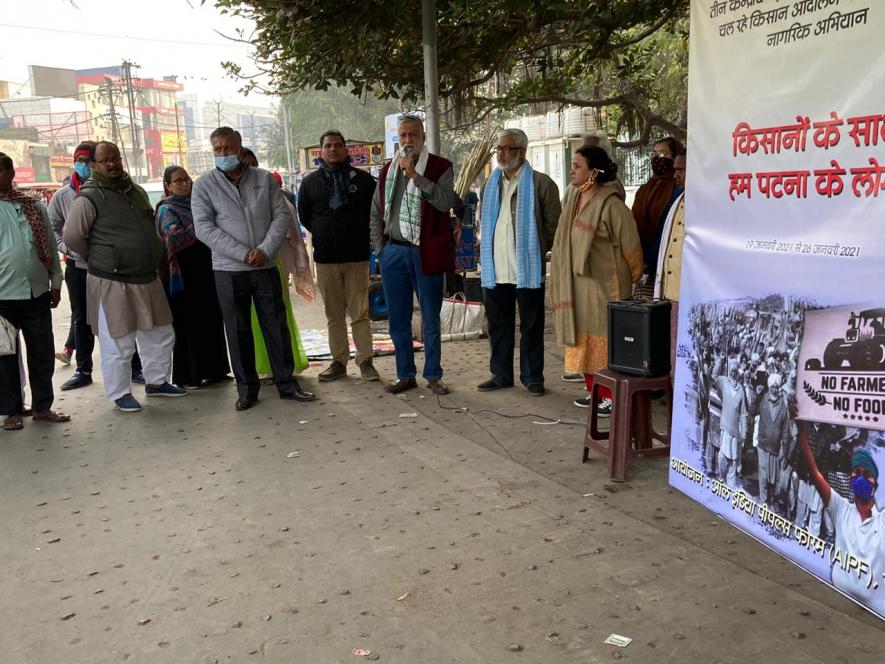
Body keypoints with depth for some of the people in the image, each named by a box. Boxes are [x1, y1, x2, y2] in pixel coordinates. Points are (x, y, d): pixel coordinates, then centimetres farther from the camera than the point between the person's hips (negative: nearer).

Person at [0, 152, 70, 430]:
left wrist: (55, 283, 12)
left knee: (43, 353, 10)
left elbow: (49, 247, 13)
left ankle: (42, 407, 23)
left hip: (37, 293, 3)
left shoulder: (34, 207, 7)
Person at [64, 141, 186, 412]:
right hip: (112, 283, -7)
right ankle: (120, 394, 16)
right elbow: (72, 237, -12)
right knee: (118, 343, 0)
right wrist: (100, 260, 0)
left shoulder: (136, 191, 11)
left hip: (147, 279, 7)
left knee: (161, 334, 15)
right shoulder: (89, 198, -11)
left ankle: (156, 381, 32)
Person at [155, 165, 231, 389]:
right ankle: (186, 376, 8)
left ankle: (213, 369, 20)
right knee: (187, 325, -1)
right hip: (184, 276, -6)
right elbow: (174, 236, -21)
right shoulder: (167, 209, -4)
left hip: (205, 272, 6)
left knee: (212, 320, 9)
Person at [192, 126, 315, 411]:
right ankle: (247, 390, 17)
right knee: (238, 332, 6)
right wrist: (243, 254, -16)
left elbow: (282, 215, 2)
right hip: (228, 270, -1)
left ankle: (287, 384, 17)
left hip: (266, 267, 1)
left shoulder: (264, 179, 5)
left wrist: (265, 249, -13)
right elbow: (204, 228, -8)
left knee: (277, 326, 6)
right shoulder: (204, 186, 0)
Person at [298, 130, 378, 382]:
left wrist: (362, 236, 5)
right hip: (325, 257, 2)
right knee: (334, 314, 8)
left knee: (360, 312, -1)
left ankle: (365, 361, 5)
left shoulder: (363, 179, 2)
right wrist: (323, 235, 10)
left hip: (357, 255, -2)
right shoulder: (310, 182, 8)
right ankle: (339, 361, 15)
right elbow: (304, 215, 16)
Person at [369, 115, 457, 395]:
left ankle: (433, 375, 15)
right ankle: (405, 375, 20)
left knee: (431, 319, 4)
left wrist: (414, 174, -19)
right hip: (394, 253, 4)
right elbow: (376, 213, 18)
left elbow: (445, 201, -18)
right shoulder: (388, 170, 13)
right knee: (398, 320, 9)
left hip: (426, 253, -4)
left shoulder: (440, 167, 0)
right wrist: (380, 247, 10)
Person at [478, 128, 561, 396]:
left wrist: (540, 250, -3)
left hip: (528, 268, -5)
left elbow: (554, 224, -2)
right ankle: (501, 375, 22)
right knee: (498, 324, 11)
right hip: (495, 270, 5)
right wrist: (486, 249, 15)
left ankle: (532, 377, 14)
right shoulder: (490, 184, 15)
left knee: (531, 325, 4)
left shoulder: (541, 183, -3)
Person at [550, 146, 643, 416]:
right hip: (577, 282, 8)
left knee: (604, 340, -2)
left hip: (603, 283, -7)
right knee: (583, 338, 12)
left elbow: (629, 245, -9)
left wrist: (629, 280, 1)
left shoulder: (610, 204, -16)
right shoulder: (573, 196, 7)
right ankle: (593, 391, 23)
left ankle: (612, 397, 7)